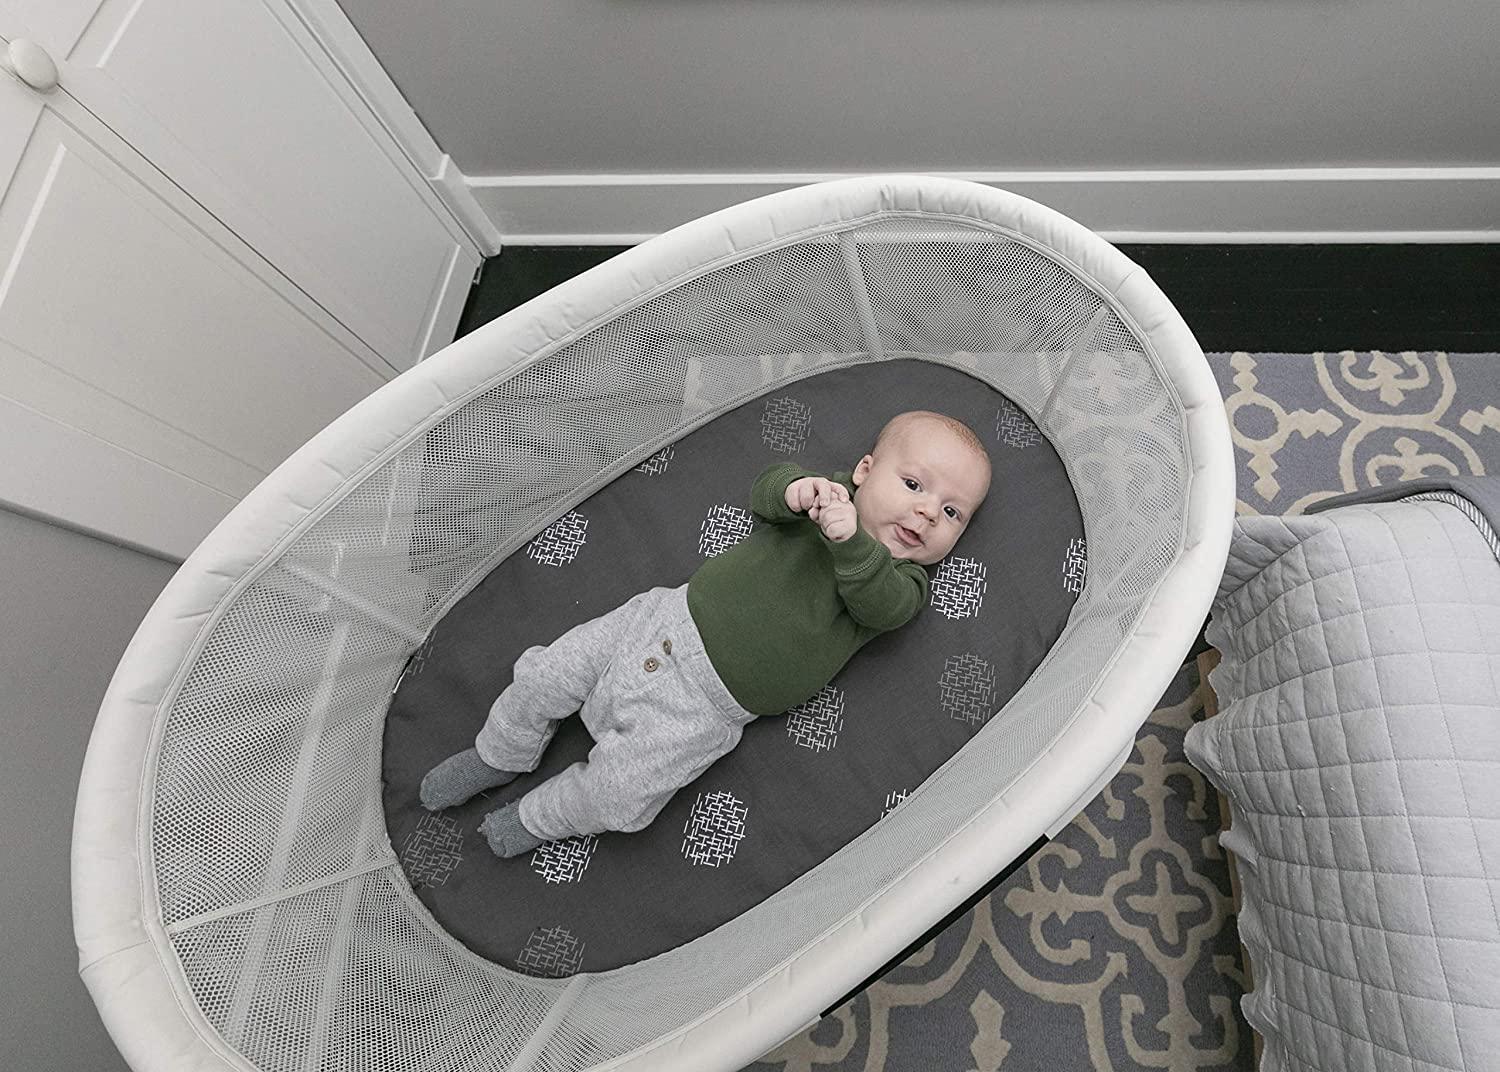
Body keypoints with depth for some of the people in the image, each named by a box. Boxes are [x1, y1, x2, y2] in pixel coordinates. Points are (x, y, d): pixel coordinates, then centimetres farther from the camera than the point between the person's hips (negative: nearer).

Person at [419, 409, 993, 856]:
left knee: (618, 795, -10)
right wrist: (796, 489, -28)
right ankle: (501, 755, 35)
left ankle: (538, 819, 24)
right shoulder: (832, 492, 3)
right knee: (543, 674, 3)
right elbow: (764, 491, -6)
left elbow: (878, 600, -24)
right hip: (674, 614, 3)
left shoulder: (904, 584, -4)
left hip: (705, 704, -2)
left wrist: (850, 538, -40)